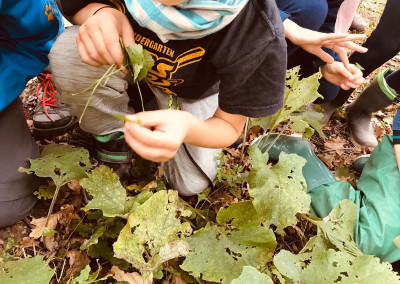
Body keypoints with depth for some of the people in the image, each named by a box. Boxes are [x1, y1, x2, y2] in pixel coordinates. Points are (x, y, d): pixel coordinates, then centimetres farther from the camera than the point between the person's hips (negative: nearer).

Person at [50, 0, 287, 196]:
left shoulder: (258, 34, -40)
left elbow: (230, 126, -24)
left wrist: (187, 128, -48)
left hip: (193, 88, 0)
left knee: (191, 183, 0)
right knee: (67, 54, -29)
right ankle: (112, 134, 2)